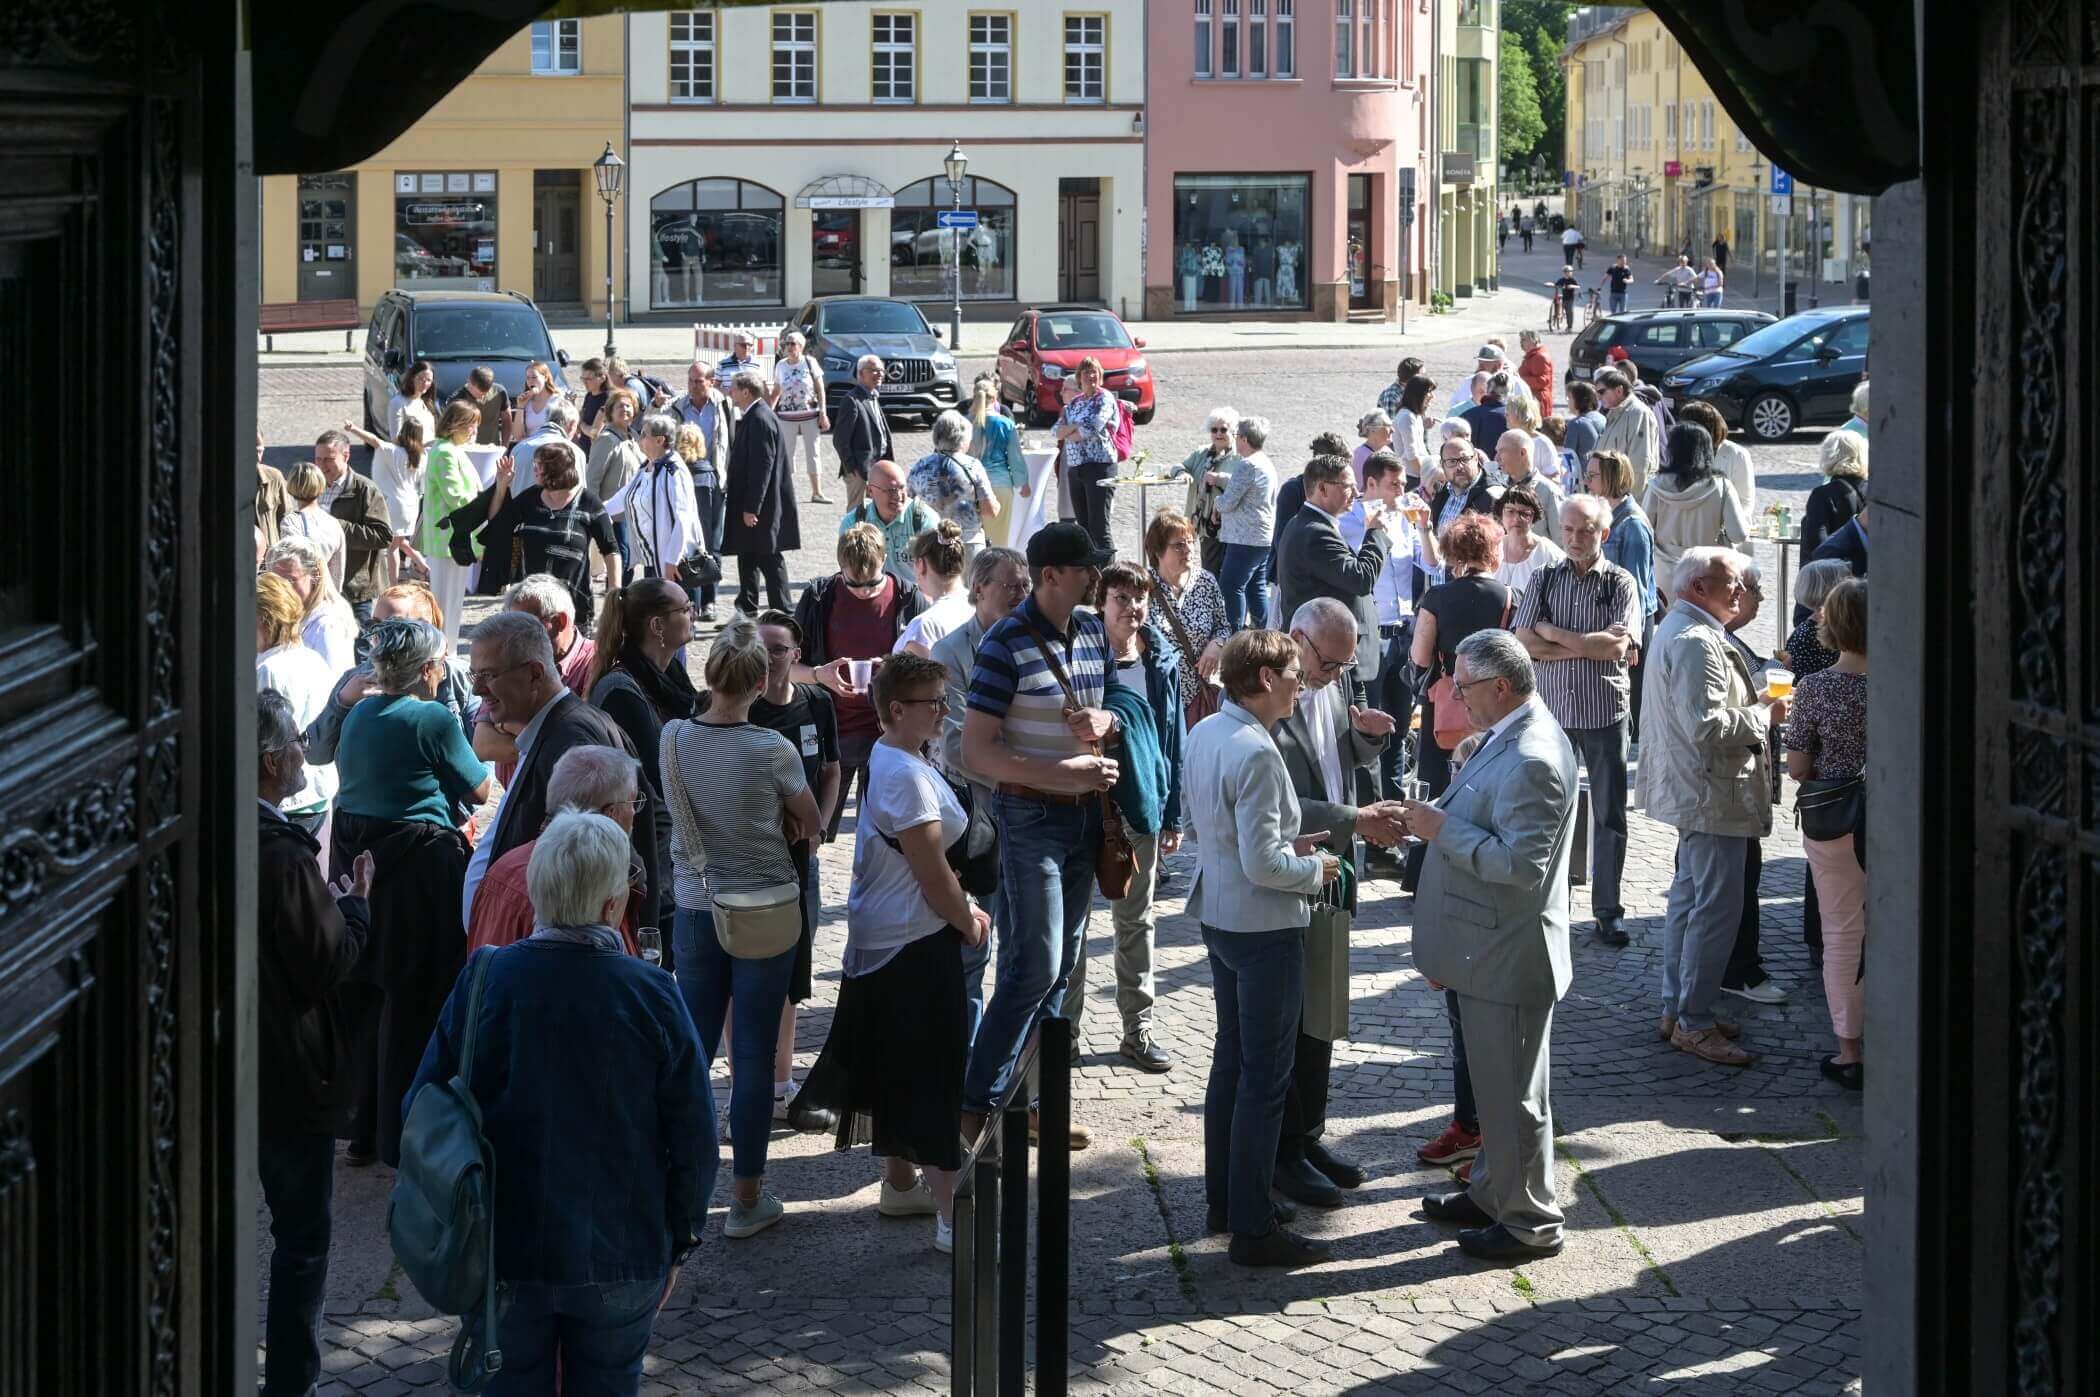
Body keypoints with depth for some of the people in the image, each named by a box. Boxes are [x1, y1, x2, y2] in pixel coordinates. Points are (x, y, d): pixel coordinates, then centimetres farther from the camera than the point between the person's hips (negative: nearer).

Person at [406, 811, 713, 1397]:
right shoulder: (651, 995, -15)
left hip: (503, 1253, 1)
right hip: (620, 1259, -1)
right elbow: (694, 1139, -8)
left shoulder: (484, 981, -12)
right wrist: (678, 1246, 7)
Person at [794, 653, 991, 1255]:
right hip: (917, 945, -10)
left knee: (897, 1067, 20)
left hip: (880, 940, 10)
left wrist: (963, 910, 11)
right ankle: (952, 1214, -7)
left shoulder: (888, 760, 10)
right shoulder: (907, 776, -23)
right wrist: (968, 922, -6)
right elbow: (932, 873, -21)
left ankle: (900, 1183, 33)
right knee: (937, 1073, -8)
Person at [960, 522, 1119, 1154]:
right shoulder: (1007, 645, -17)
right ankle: (976, 1102, 1)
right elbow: (976, 751, -19)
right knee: (1035, 967, -9)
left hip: (1084, 816, 7)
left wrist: (1104, 719, -5)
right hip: (1030, 817, -7)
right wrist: (1064, 776, -23)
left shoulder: (1093, 632, 5)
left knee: (1060, 967, 11)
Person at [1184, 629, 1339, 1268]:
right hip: (1264, 927, -9)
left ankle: (1223, 1200, 31)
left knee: (1231, 1059, 20)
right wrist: (1314, 869, -8)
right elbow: (1263, 866, -25)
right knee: (1265, 1076, -1)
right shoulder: (1255, 754, -24)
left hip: (1219, 918, 9)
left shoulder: (1204, 733, 3)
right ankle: (1253, 1229, 4)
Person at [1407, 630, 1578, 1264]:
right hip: (1490, 947, 11)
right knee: (1496, 1084, 23)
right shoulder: (1512, 737, 8)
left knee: (1513, 1092, 1)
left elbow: (1521, 863, -29)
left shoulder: (1531, 760, -25)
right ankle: (1492, 1193, 36)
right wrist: (1438, 820, 6)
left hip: (1509, 954, -11)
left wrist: (1443, 829, -22)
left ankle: (1530, 1222, 12)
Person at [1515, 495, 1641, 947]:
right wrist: (1587, 646, -10)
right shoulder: (1544, 581, 6)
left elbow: (1618, 647, -13)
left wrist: (1555, 633, -8)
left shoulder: (1621, 583, 1)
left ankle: (1608, 910, 10)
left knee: (1609, 814, 3)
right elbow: (1524, 643, -5)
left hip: (1605, 710, -1)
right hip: (1552, 707, 1)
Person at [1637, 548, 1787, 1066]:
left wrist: (1753, 706, 16)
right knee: (1717, 907, -8)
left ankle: (1677, 1010, 24)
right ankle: (1693, 1022, -4)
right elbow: (1706, 726, -27)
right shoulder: (1695, 642, -21)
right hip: (1712, 796, -12)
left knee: (1690, 898, 17)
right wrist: (1765, 715, -16)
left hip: (1690, 791, 12)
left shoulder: (1677, 630, 15)